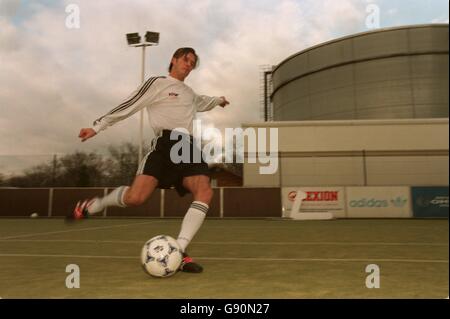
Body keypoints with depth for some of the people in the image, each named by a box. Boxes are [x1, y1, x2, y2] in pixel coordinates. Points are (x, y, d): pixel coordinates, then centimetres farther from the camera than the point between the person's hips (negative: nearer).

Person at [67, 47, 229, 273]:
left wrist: (218, 100, 63)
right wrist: (97, 126, -2)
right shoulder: (157, 83, 8)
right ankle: (91, 206, 5)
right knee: (135, 198, -24)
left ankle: (179, 250, -22)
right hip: (165, 143, -6)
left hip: (188, 146, 6)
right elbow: (129, 106, 2)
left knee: (204, 192, -22)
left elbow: (201, 103, 54)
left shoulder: (189, 93, 30)